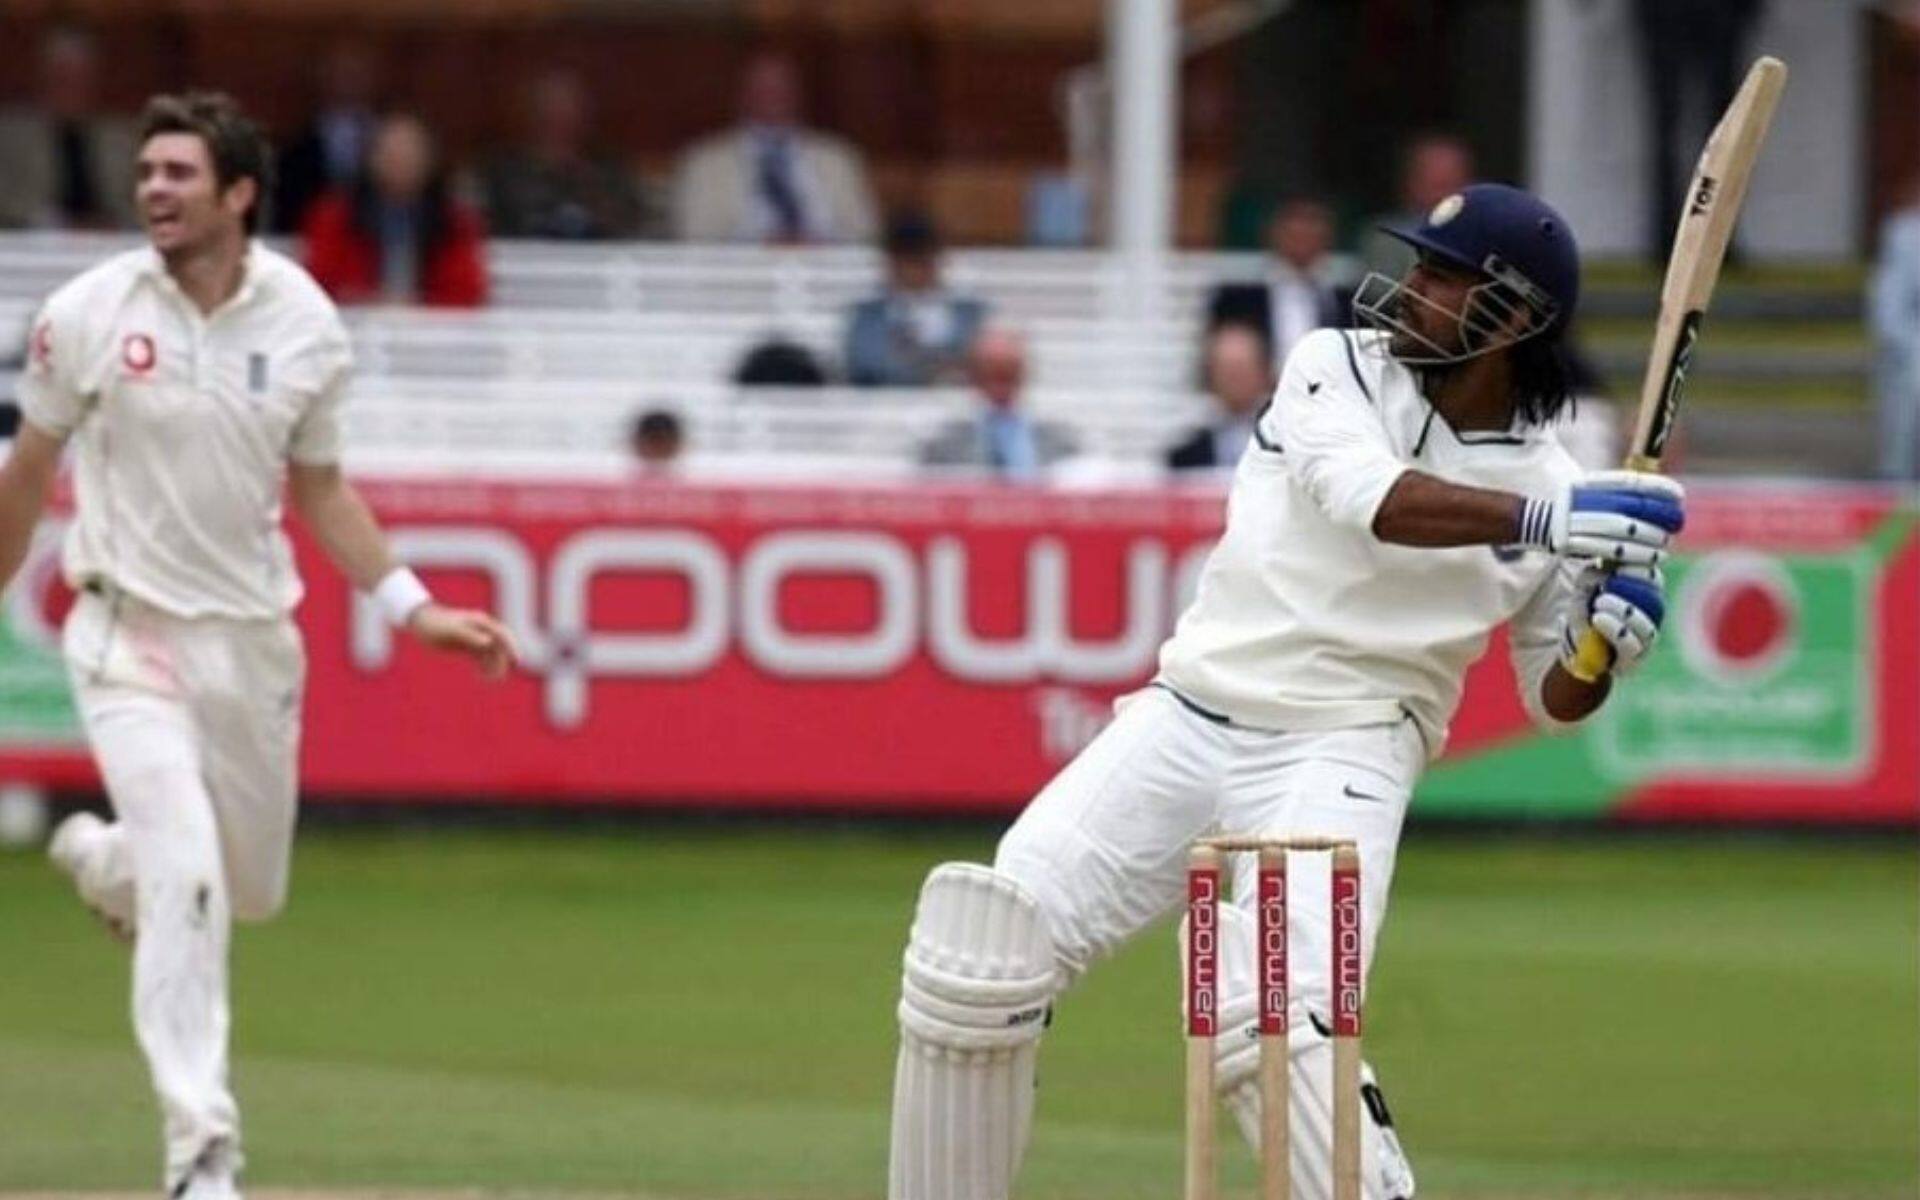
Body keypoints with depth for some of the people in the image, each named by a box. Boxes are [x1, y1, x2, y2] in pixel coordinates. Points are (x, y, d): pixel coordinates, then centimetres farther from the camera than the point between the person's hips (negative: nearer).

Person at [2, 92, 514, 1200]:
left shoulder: (305, 325, -4)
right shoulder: (90, 314, -10)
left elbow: (322, 492, 8)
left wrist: (414, 607, -2)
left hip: (255, 640, 4)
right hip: (130, 637, -4)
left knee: (254, 892, 16)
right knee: (188, 878, -19)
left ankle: (104, 859, 48)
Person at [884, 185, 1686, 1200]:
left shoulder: (1549, 485, 2)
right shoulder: (1338, 369, 0)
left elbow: (1554, 695, 11)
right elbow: (1369, 498, -22)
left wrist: (1606, 646, -12)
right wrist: (1544, 521, -32)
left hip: (1338, 760, -2)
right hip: (1184, 724, 2)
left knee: (1272, 1018, -27)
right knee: (975, 963, -7)